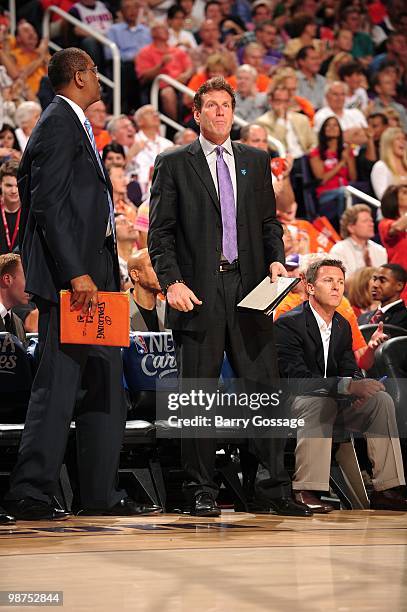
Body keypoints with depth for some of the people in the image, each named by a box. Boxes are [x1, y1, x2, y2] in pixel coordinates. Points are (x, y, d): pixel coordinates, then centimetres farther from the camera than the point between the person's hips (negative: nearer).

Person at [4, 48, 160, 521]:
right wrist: (76, 274, -23)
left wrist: (105, 272, 16)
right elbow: (48, 206, -19)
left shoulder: (75, 125, 20)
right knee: (58, 385, -9)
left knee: (106, 387, 11)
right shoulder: (57, 124, -10)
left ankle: (101, 493, 15)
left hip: (93, 273, 10)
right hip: (70, 274, -10)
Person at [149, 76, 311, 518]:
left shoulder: (256, 161, 16)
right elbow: (160, 232, 0)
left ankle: (273, 485, 2)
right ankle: (201, 490, 6)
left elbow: (269, 221, 18)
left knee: (263, 384, -2)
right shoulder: (173, 164, 5)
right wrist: (171, 282, -12)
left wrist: (276, 259, 0)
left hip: (248, 285, 3)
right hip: (198, 291, -3)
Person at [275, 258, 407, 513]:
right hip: (292, 405, -7)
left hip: (332, 402, 7)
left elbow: (350, 369, 4)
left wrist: (360, 387, -23)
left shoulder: (343, 326, 11)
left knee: (382, 400, -14)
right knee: (320, 401, -39)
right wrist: (347, 386, -36)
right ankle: (305, 491, -41)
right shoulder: (289, 324, -14)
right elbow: (297, 378, -26)